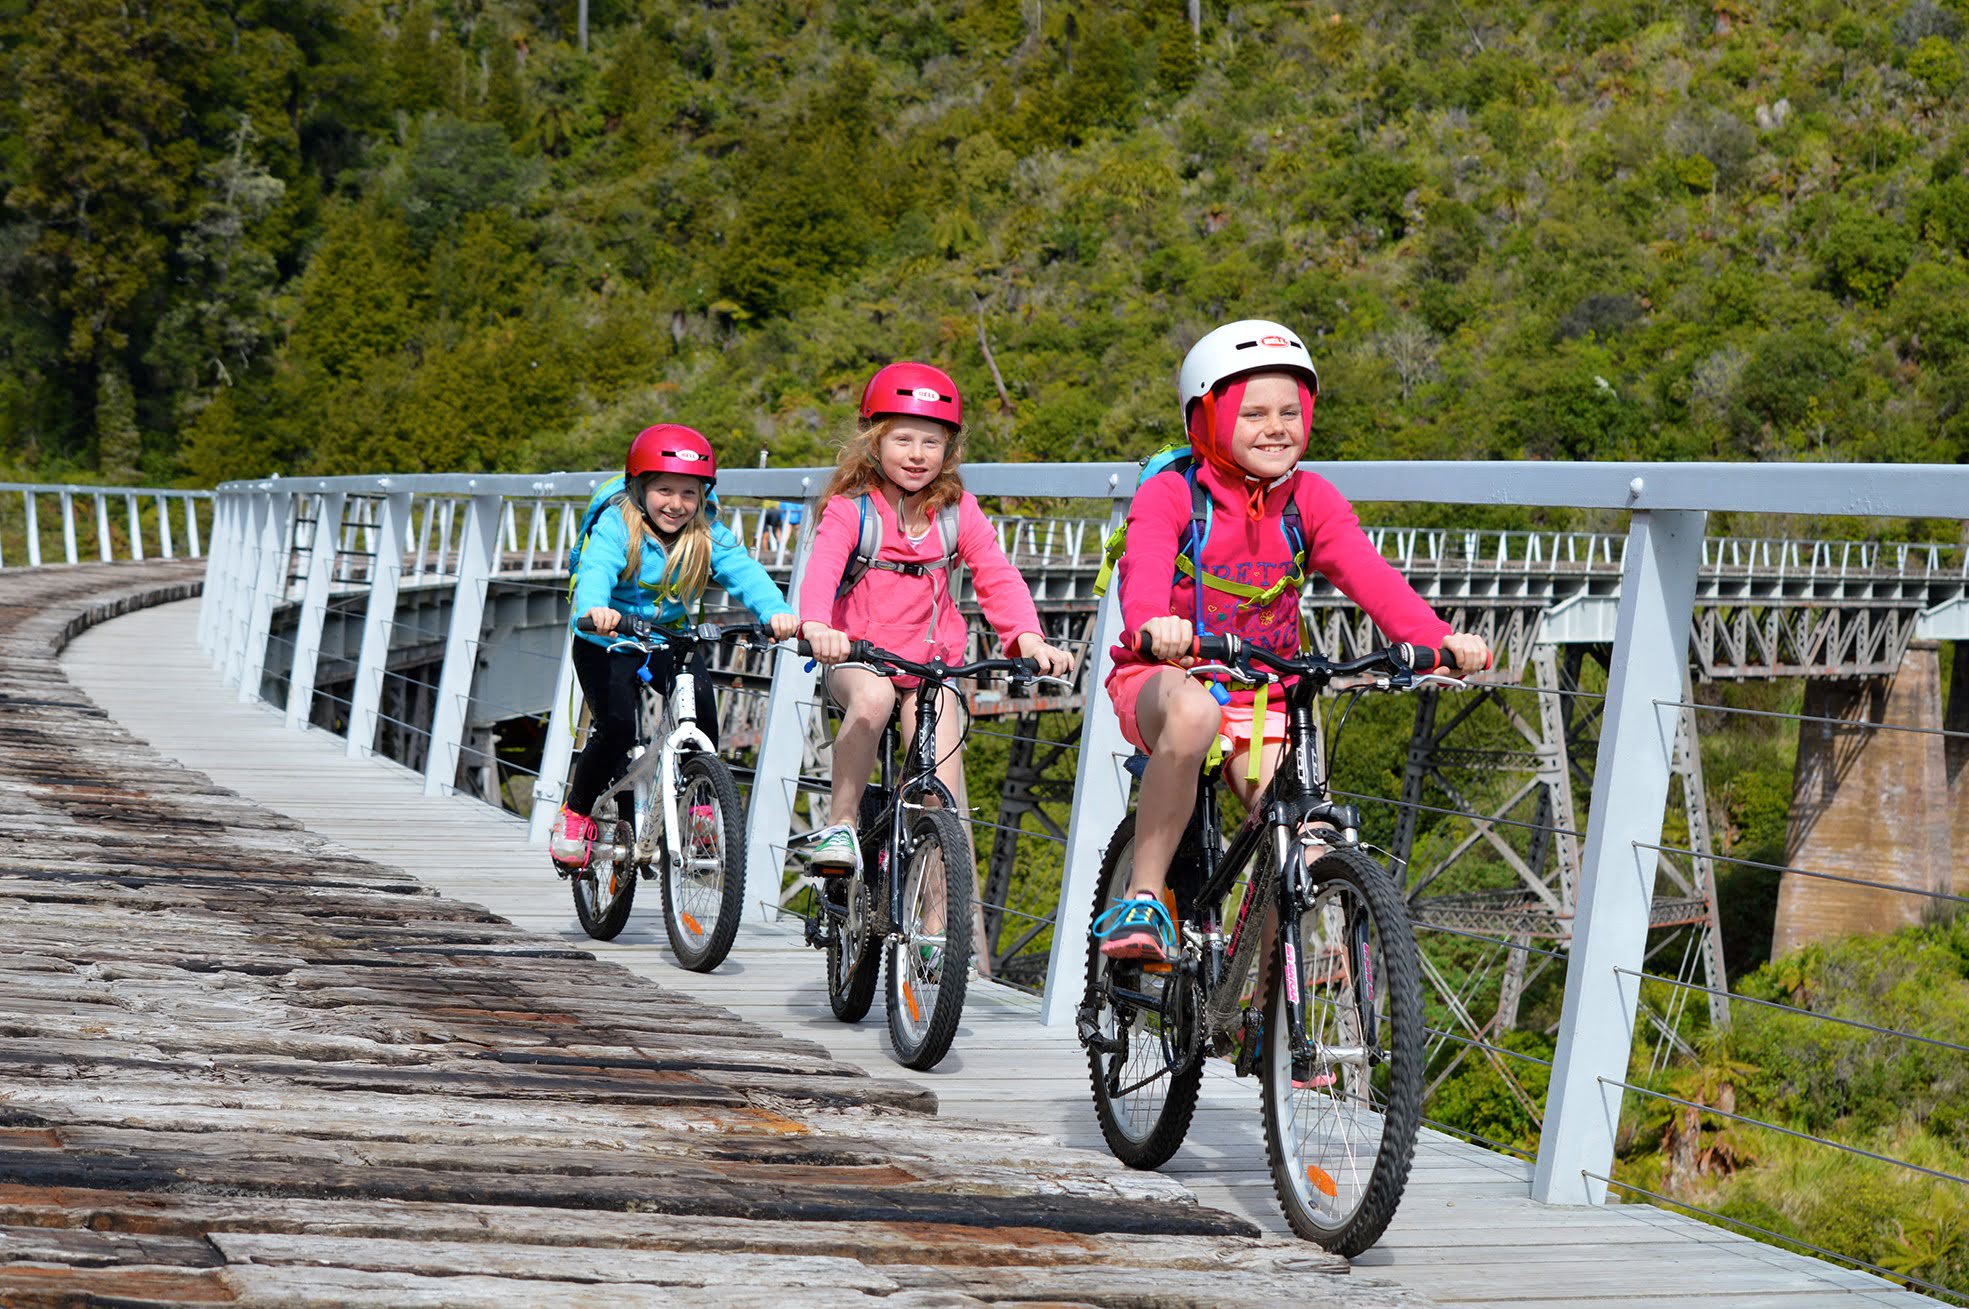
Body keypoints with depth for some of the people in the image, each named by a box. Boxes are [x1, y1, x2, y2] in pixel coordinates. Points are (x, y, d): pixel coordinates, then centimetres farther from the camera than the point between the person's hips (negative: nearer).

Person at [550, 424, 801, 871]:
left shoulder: (706, 535, -9)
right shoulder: (615, 527, -19)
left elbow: (743, 571, -24)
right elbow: (596, 568, -37)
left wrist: (776, 611, -46)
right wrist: (595, 608, -61)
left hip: (670, 641, 3)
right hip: (608, 644, -3)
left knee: (699, 700, -24)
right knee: (616, 727, -21)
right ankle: (575, 815, 2)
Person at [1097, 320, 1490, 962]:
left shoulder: (1311, 500, 1)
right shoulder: (1170, 495, -10)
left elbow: (1368, 575, -15)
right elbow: (1146, 571, -30)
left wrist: (1438, 637, -34)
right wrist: (1153, 626, -55)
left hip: (1262, 696, 4)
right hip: (1164, 677, -4)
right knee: (1193, 711, -40)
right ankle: (1142, 898, -29)